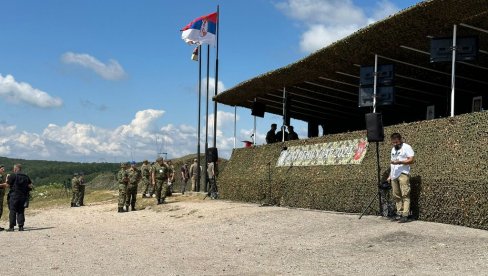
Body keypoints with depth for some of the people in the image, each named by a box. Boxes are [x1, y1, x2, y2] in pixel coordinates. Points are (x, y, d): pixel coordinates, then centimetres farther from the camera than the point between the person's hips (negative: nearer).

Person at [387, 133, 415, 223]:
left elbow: (411, 160, -11)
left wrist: (399, 162, -21)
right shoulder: (393, 149, 23)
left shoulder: (406, 147, -2)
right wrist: (390, 175, 20)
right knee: (396, 196, 6)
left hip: (403, 174, -8)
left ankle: (405, 215, -13)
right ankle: (399, 213, 11)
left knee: (405, 195, -10)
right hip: (394, 175, 8)